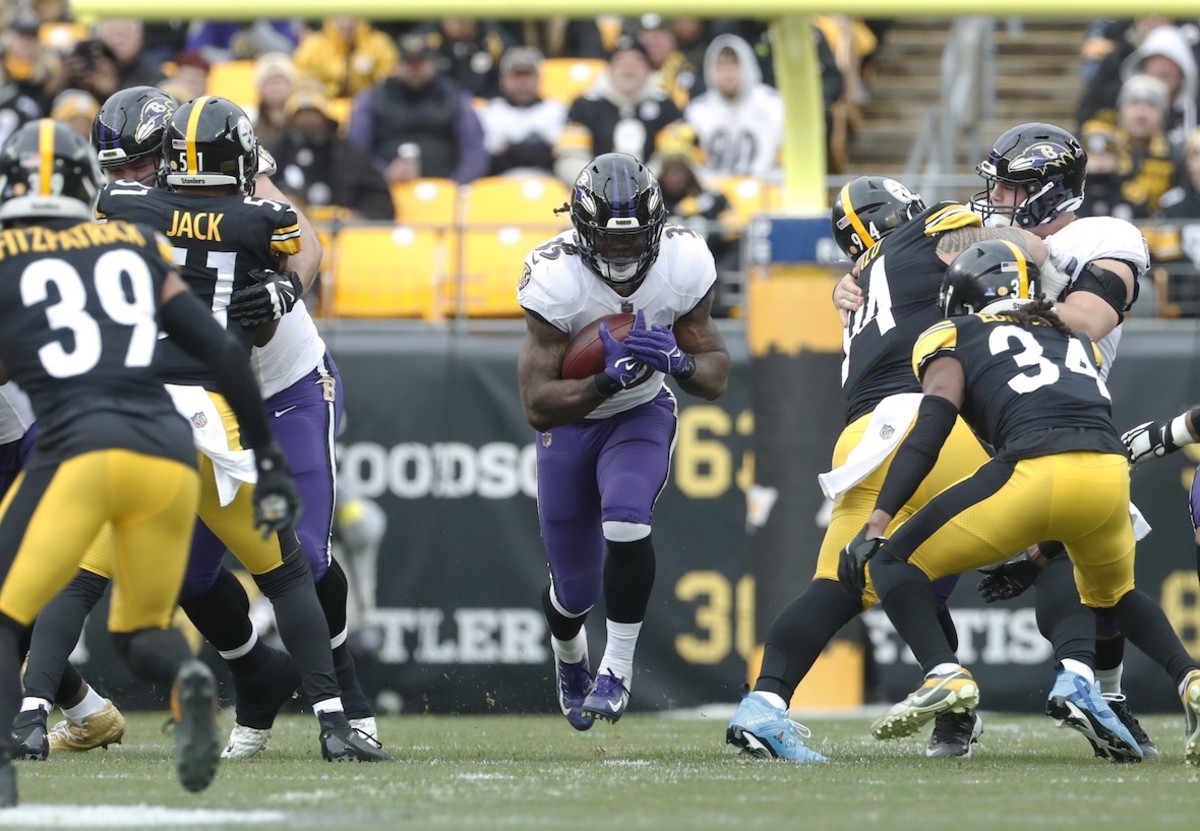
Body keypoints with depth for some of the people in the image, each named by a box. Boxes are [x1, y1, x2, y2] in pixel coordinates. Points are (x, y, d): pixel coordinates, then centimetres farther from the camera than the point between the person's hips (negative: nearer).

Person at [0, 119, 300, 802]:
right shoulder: (138, 247, 20)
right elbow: (222, 353, 15)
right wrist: (268, 458, 18)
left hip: (78, 446, -4)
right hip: (170, 452, 4)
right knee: (141, 628, 20)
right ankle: (189, 678, -16)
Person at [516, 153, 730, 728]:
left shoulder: (684, 265, -22)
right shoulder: (555, 278, -30)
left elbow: (717, 377, -12)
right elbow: (537, 405, -29)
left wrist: (676, 360, -34)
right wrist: (606, 381, -44)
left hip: (642, 416, 0)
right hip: (569, 421, 0)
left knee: (626, 522, -29)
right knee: (575, 585, 9)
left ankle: (618, 668, -11)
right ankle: (569, 661, 45)